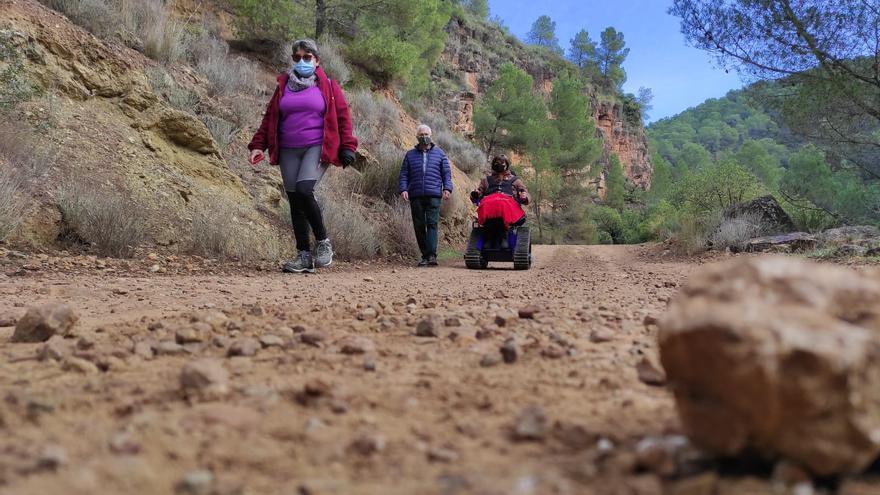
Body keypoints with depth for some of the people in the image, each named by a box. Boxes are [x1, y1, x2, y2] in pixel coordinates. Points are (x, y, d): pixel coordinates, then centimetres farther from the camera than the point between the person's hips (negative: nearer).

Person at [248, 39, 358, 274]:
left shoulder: (328, 86, 7)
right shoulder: (284, 86, 15)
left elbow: (342, 117, 4)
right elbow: (269, 118, 14)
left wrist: (347, 147, -5)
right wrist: (258, 146, 3)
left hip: (317, 148, -4)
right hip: (288, 151, 4)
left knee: (304, 190, -24)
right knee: (295, 201, 1)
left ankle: (323, 242, -6)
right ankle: (304, 256, 7)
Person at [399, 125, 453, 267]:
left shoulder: (439, 153, 14)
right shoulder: (410, 155, 15)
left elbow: (446, 172, 12)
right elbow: (404, 174, 12)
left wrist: (447, 188, -3)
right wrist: (403, 189, -3)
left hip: (433, 195, -2)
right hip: (415, 196, 2)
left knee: (432, 223, -15)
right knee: (419, 226, 1)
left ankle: (432, 255, -21)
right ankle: (425, 256, 9)